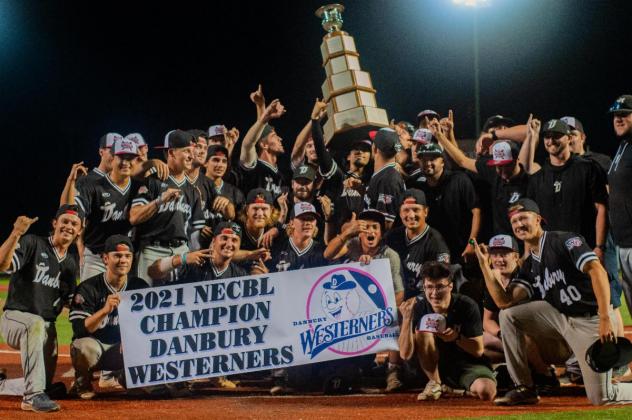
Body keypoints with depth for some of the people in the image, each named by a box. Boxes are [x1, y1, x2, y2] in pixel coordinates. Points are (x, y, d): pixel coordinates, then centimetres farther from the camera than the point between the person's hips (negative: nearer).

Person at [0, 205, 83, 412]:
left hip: (47, 326, 7)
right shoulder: (32, 244, -6)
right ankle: (34, 395, -45)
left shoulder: (72, 261, 14)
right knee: (35, 324, -41)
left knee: (47, 378, -5)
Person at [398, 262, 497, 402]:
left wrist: (457, 337, -32)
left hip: (467, 363, -2)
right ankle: (434, 384, -9)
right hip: (437, 365, 2)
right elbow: (406, 354, -18)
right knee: (422, 331, -25)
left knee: (486, 392, -32)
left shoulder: (467, 306, -17)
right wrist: (406, 319, -31)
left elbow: (478, 350, -13)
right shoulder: (419, 306, -14)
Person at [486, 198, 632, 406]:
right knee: (508, 314, -3)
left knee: (600, 399, -17)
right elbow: (504, 301, 0)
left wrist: (605, 318, -32)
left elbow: (597, 270, -23)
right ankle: (524, 389, 1)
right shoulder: (529, 266, 11)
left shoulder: (564, 241, -11)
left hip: (591, 321, -7)